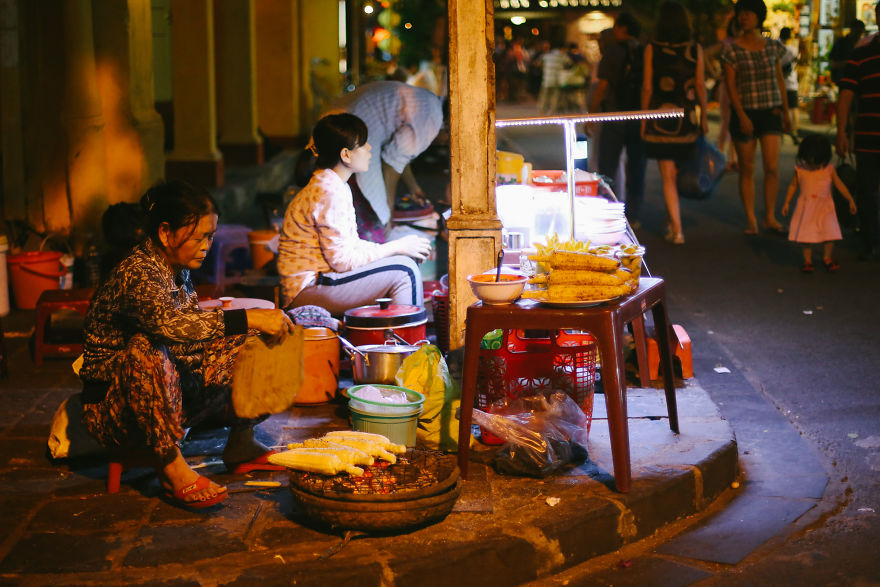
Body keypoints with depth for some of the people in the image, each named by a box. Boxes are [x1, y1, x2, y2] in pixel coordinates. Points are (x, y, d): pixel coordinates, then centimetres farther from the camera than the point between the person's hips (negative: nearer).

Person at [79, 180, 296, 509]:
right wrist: (250, 318, -43)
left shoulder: (178, 272, 5)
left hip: (162, 398, 8)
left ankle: (241, 445, 9)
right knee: (146, 347, -37)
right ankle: (171, 466, -31)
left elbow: (190, 339, 10)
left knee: (245, 345, 1)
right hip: (112, 408, -8)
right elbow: (170, 323, -43)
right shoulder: (136, 275, -23)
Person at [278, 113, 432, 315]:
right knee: (404, 271, -17)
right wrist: (396, 247, -13)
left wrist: (396, 248, 2)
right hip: (308, 290, -10)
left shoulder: (336, 186, 13)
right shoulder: (328, 194, -19)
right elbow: (341, 259, -21)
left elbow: (350, 244, 15)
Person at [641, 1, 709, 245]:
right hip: (688, 118, 2)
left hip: (660, 116, -2)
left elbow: (647, 88, -5)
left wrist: (643, 119, 4)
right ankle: (671, 221, 29)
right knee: (677, 174, 18)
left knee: (668, 177, 1)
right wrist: (703, 117, 10)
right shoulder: (695, 49, -1)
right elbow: (700, 85, 1)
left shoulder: (652, 50, -6)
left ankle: (677, 230, -4)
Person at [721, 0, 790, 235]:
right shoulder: (732, 50, -5)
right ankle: (751, 221, 11)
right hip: (744, 112, -2)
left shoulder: (773, 47, 6)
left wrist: (786, 111, 16)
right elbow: (730, 85, -7)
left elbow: (780, 80, 14)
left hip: (770, 112, 2)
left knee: (772, 167, -6)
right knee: (747, 169, 3)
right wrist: (741, 116, -15)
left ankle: (770, 218, 6)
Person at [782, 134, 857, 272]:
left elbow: (839, 184, 2)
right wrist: (786, 203, 4)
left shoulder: (829, 169, -5)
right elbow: (793, 186, 5)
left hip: (824, 207, 1)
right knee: (806, 235, -2)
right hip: (806, 208, 0)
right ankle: (807, 260, 13)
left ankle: (827, 258, 17)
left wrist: (850, 200, 1)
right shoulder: (800, 169, -6)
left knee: (830, 233, -4)